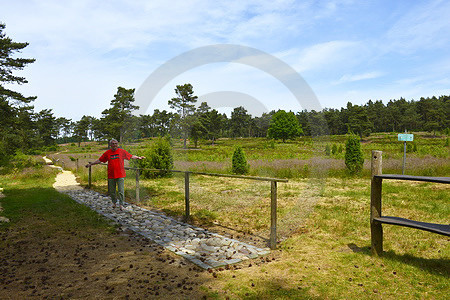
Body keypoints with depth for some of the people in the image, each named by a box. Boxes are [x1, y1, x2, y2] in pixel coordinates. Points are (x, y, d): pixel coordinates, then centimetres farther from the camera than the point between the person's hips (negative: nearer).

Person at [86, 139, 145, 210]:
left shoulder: (122, 151, 2)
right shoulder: (107, 153, 5)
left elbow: (131, 156, 6)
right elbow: (99, 160, 11)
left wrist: (139, 157, -3)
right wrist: (91, 164, 10)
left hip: (120, 175, -2)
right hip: (111, 175, 2)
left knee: (121, 191, -5)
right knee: (111, 191, 11)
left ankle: (121, 204, 5)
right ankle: (114, 202, 32)